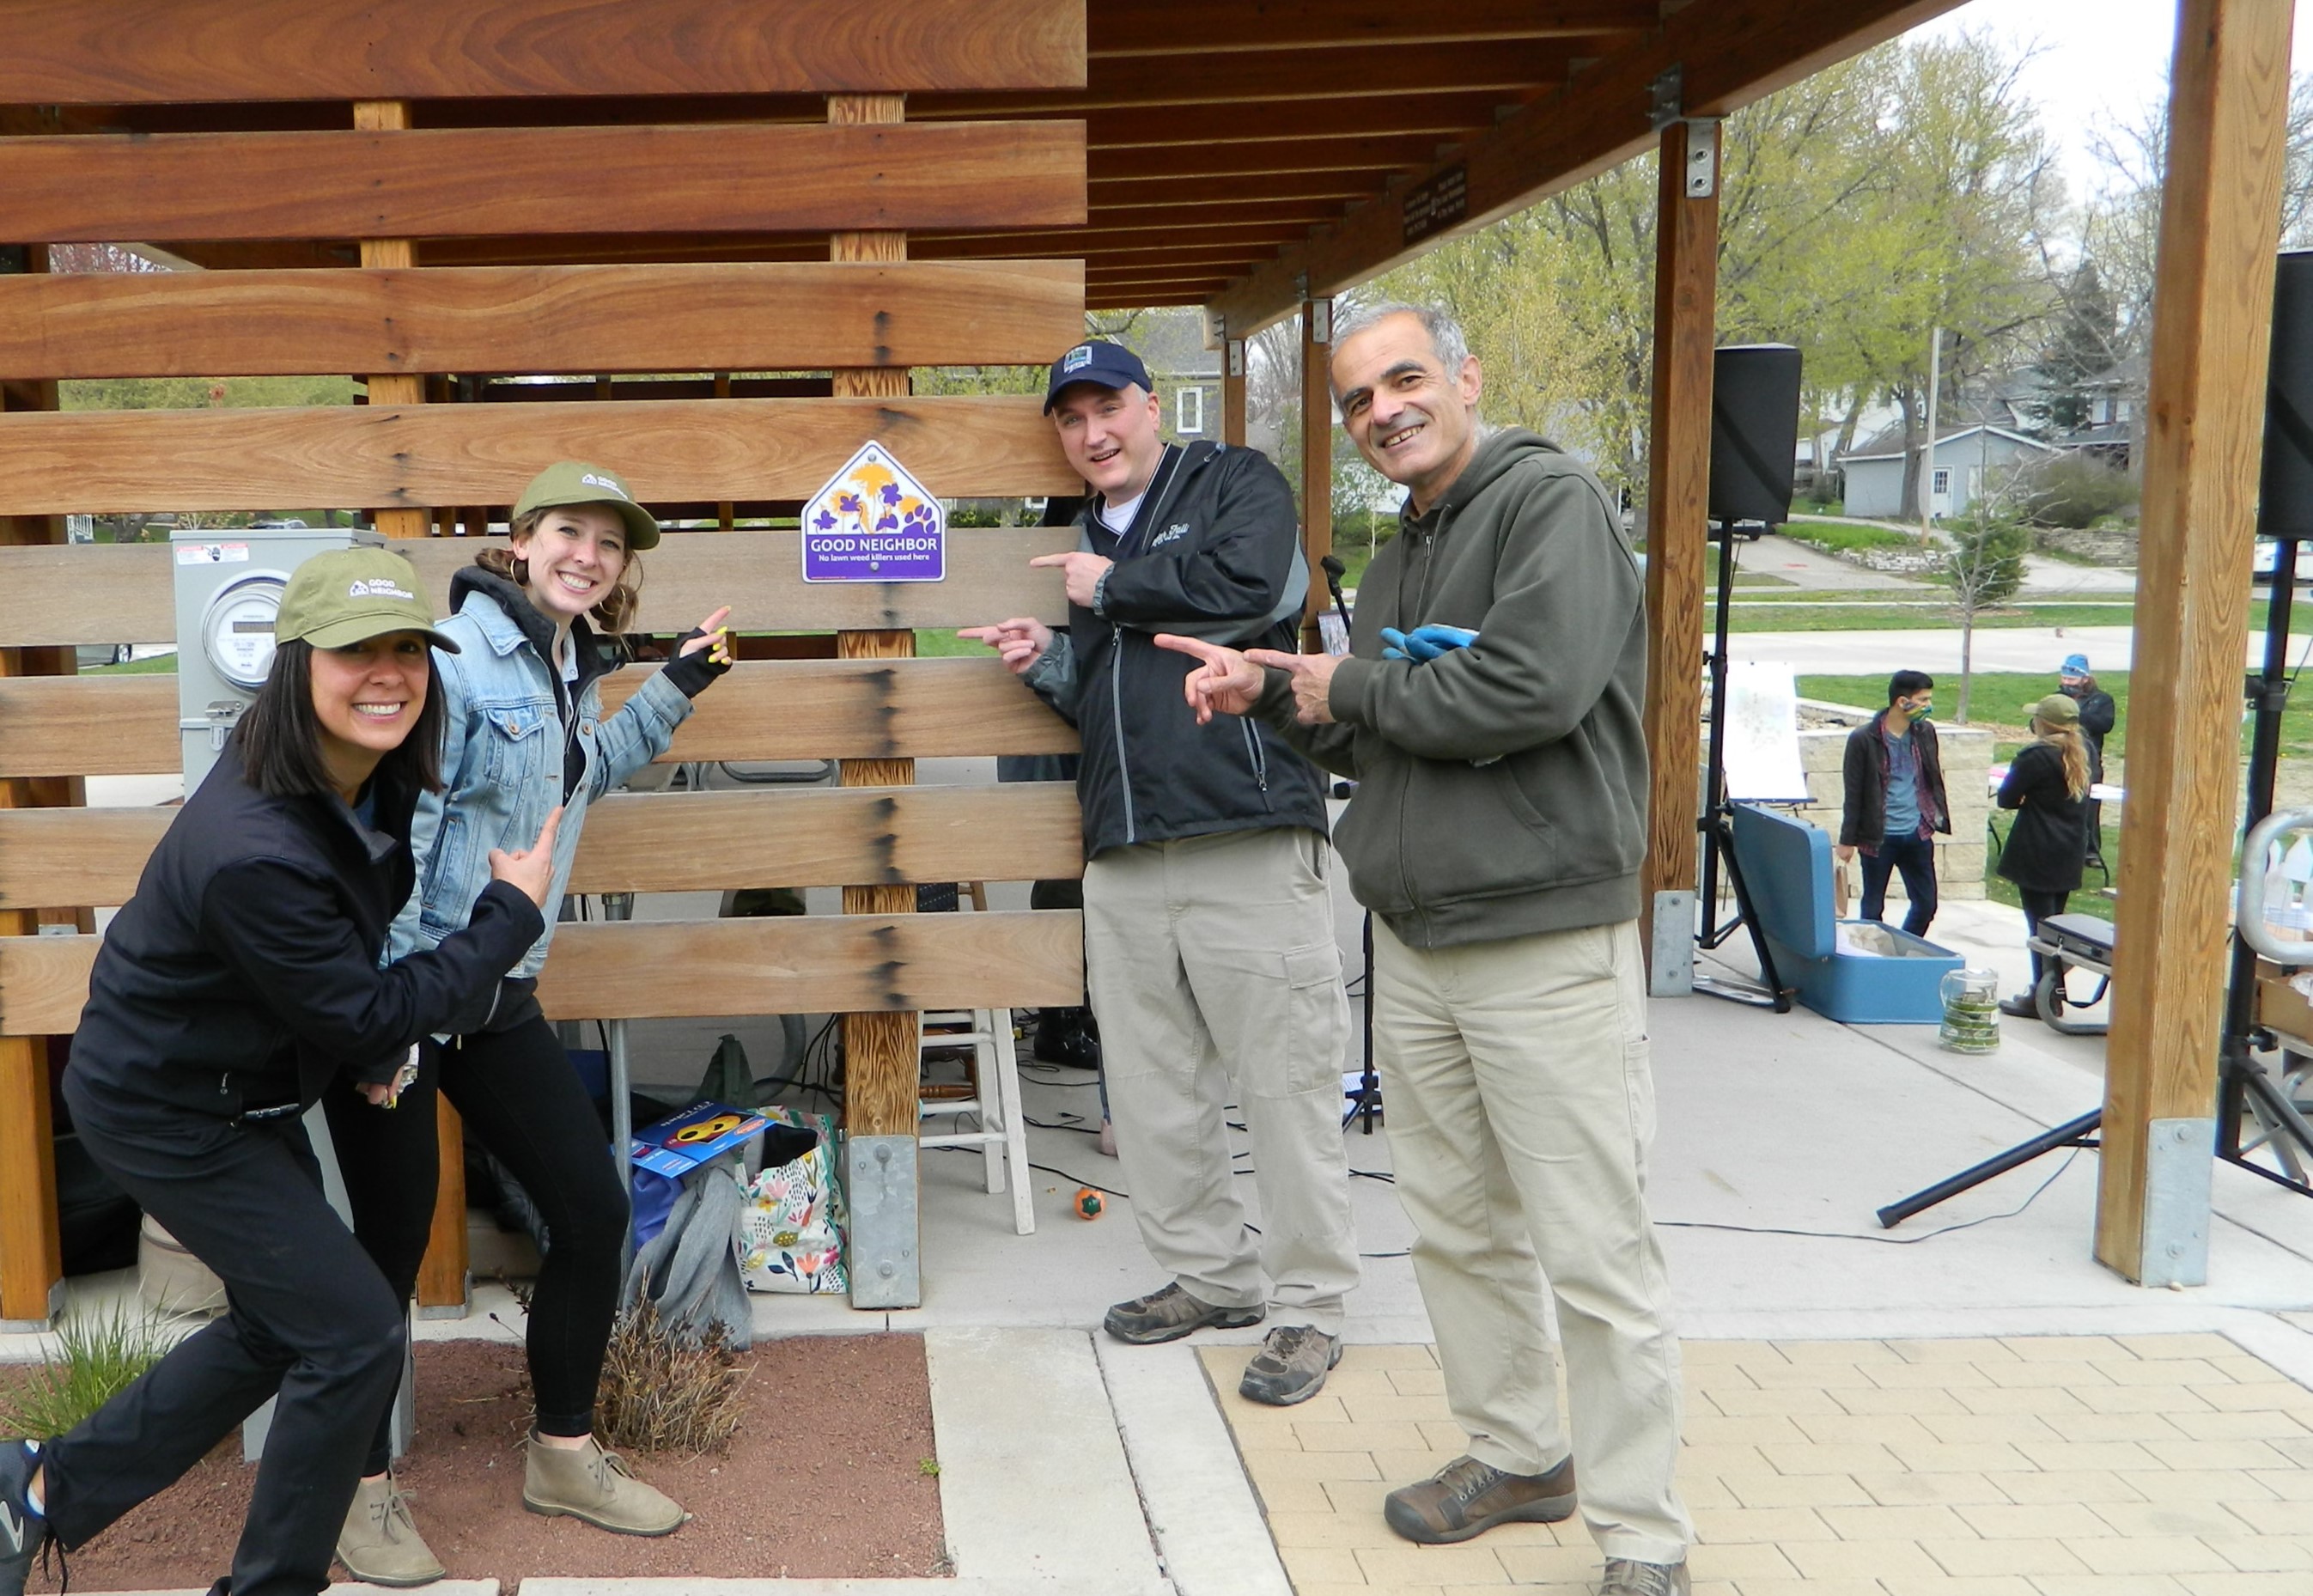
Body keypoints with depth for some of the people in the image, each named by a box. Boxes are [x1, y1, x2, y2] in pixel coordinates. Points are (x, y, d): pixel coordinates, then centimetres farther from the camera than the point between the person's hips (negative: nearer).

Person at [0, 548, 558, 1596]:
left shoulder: (370, 779, -9)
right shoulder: (254, 851, -36)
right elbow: (364, 1018, -24)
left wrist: (375, 1046, -3)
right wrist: (514, 911, -18)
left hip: (247, 1094, 9)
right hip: (167, 1116, -9)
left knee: (281, 1322, 21)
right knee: (355, 1332, -5)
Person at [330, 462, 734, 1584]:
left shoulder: (568, 670, 9)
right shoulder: (457, 657, -16)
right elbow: (391, 834, -22)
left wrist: (676, 688, 22)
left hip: (498, 999, 8)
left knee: (593, 1209, 7)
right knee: (394, 1241, 4)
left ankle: (565, 1455, 26)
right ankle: (365, 1488, 24)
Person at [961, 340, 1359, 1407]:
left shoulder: (1235, 484, 5)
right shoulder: (1084, 540, 24)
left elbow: (1250, 585, -17)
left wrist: (1113, 589, -4)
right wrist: (1049, 659, 8)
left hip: (1248, 837, -7)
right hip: (1124, 852, 7)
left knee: (1284, 1078, -3)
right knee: (1149, 1090, 10)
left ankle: (1308, 1306, 9)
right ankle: (1211, 1275, 26)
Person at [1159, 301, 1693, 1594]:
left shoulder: (1552, 499, -9)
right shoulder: (1400, 554, 17)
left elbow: (1532, 690, -24)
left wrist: (1350, 687, -10)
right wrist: (1274, 693, 4)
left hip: (1546, 942, -8)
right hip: (1413, 943, 9)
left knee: (1596, 1254, -2)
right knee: (1457, 1227, 17)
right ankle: (1517, 1456, 35)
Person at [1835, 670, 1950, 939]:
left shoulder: (1925, 733, 4)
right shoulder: (1864, 739, -10)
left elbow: (1934, 778, 16)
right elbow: (1854, 793, -6)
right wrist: (1847, 840, -5)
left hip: (1917, 835, 5)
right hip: (1879, 836, -5)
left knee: (1926, 905, 9)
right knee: (1873, 907, 7)